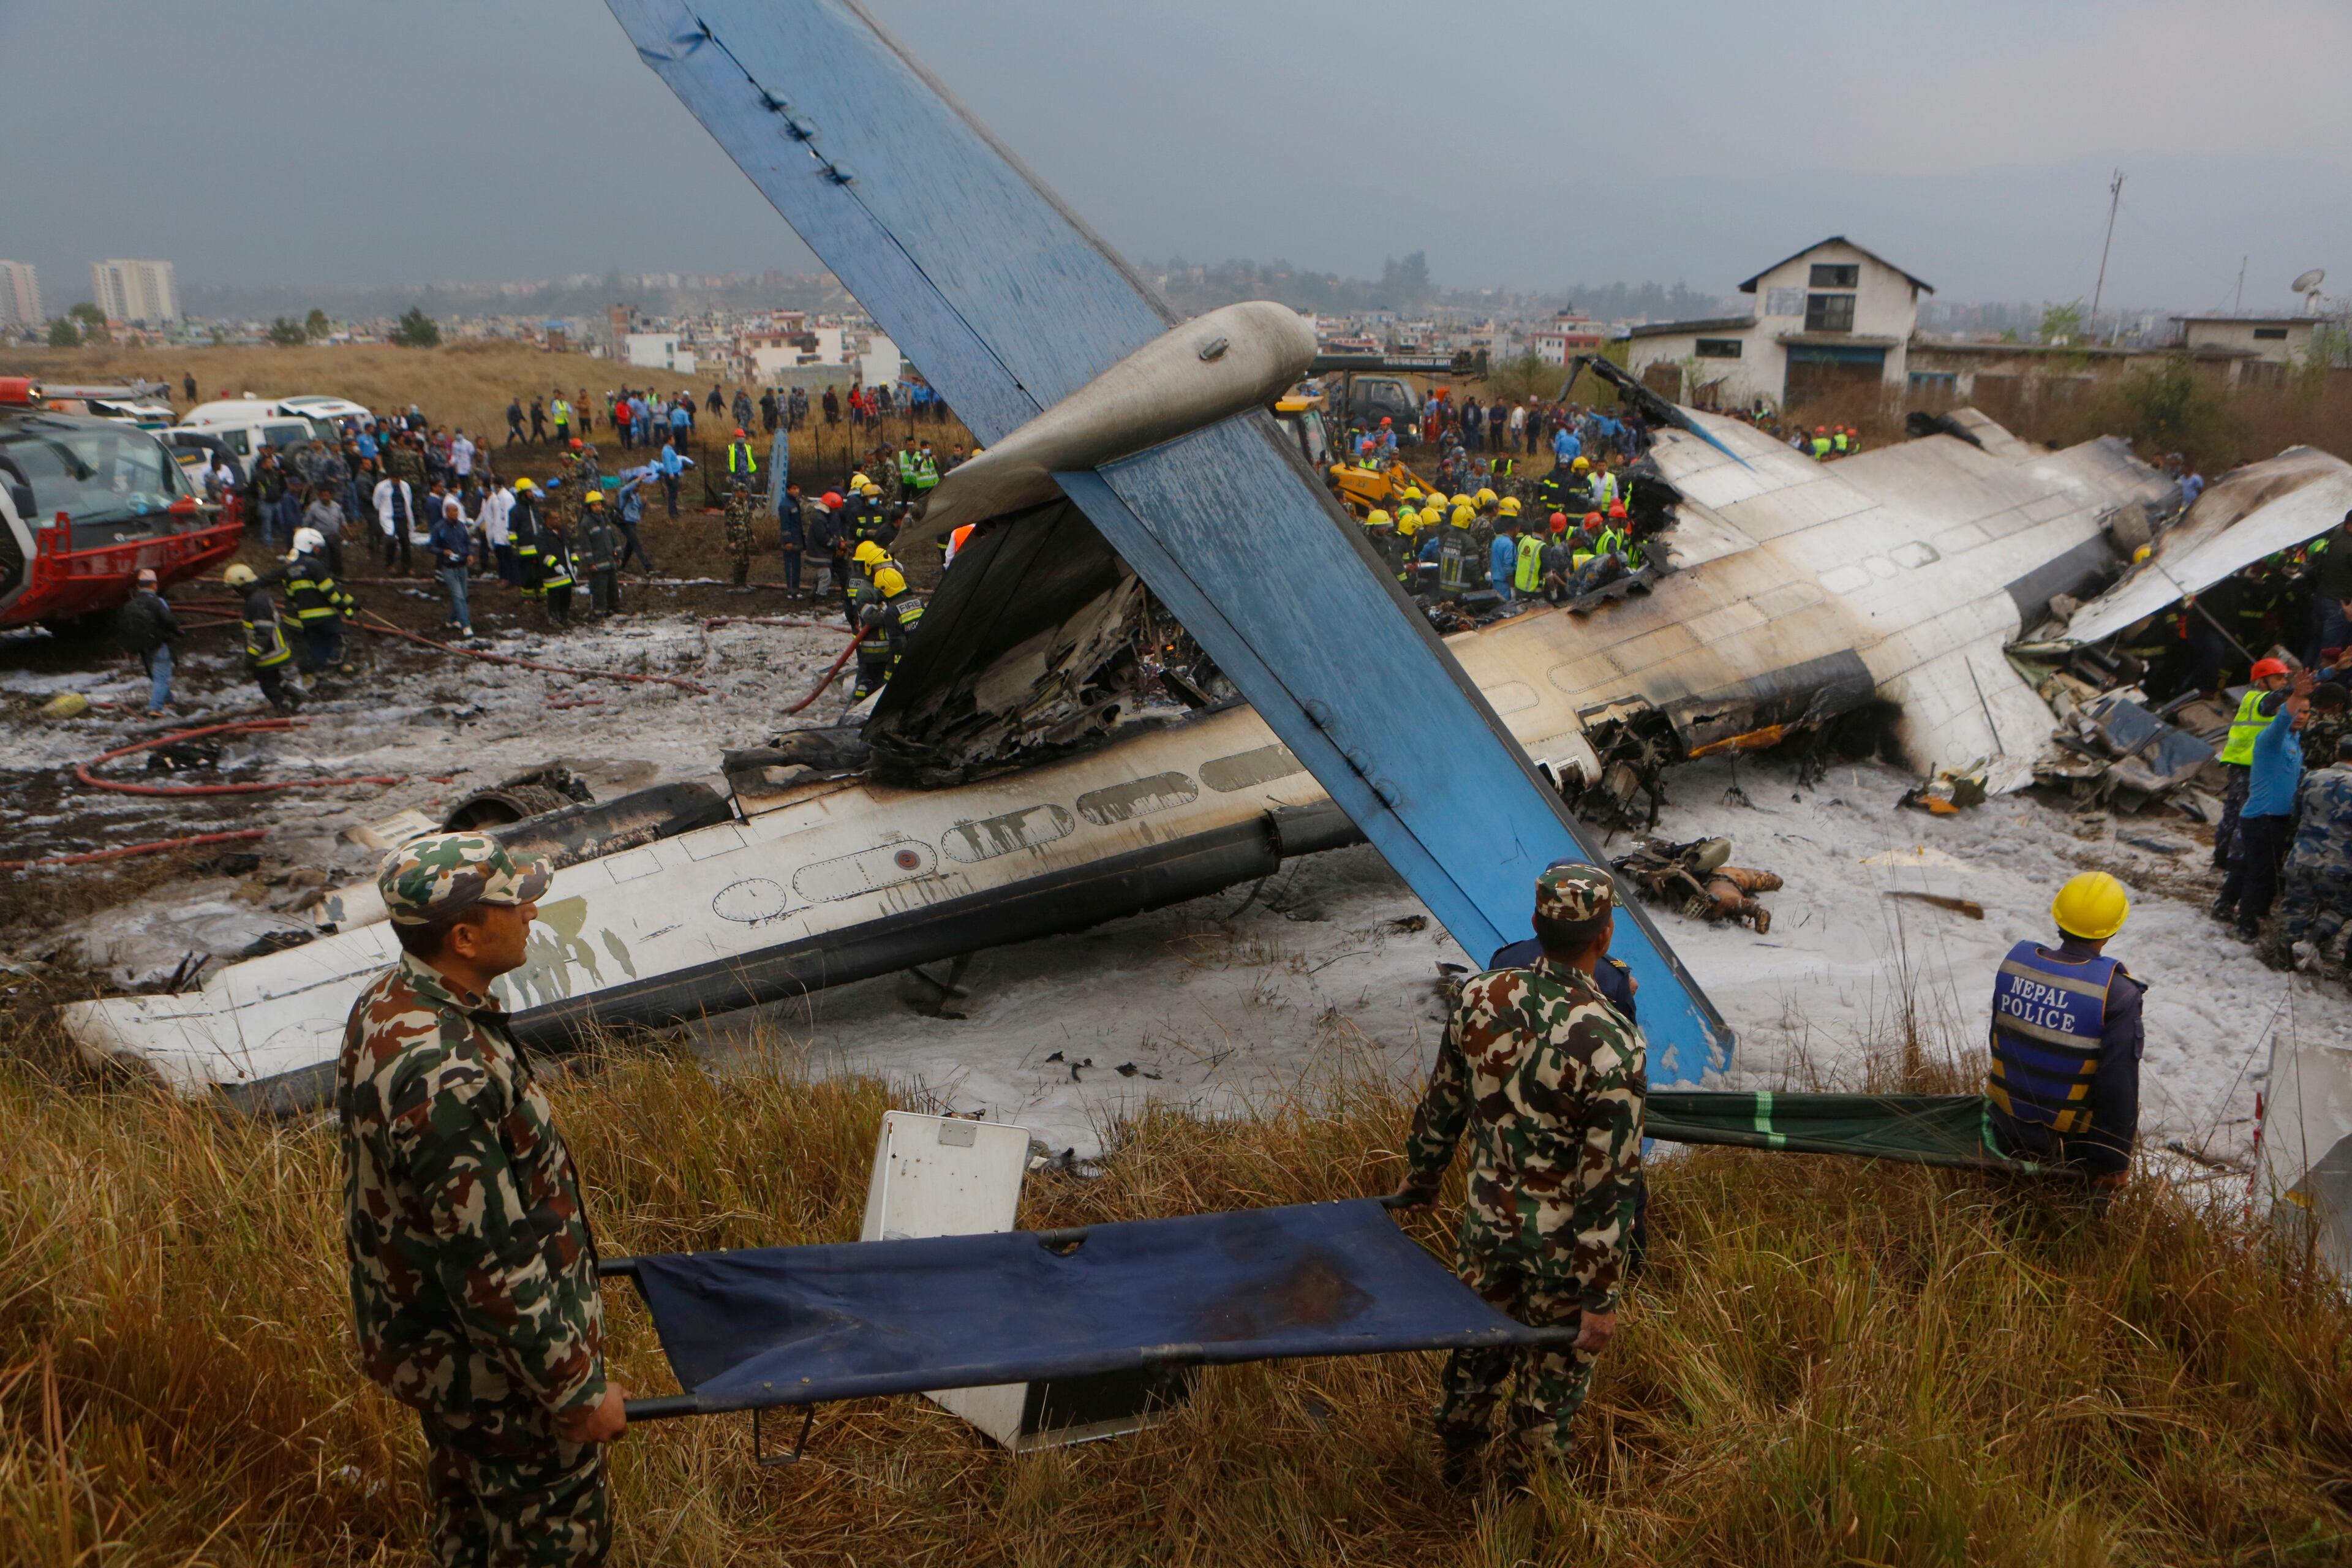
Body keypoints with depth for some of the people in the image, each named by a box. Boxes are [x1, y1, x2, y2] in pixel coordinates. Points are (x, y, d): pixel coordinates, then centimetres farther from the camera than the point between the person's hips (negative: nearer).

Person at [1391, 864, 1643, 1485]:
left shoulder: (1480, 997, -14)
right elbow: (1610, 1183, -23)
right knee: (1553, 1373, 20)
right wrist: (1600, 1294, -13)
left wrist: (1421, 1178, 19)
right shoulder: (1613, 1044, -29)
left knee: (1478, 1346, 27)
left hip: (1487, 1222, 5)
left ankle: (1455, 1468, 50)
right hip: (1563, 1245, -5)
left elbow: (1442, 1104, 1)